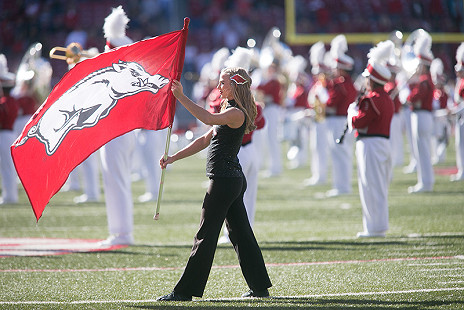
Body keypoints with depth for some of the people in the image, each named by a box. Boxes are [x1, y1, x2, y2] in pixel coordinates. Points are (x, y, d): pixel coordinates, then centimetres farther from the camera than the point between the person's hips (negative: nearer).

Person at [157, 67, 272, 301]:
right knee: (240, 233, 13)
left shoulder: (237, 113, -14)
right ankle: (260, 287, 18)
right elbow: (205, 140, 21)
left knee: (205, 235, -6)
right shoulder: (228, 112, 18)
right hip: (233, 179, 10)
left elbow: (208, 119, -33)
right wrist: (173, 158, 16)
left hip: (225, 180, -10)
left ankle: (186, 290, -3)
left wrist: (181, 97, -31)